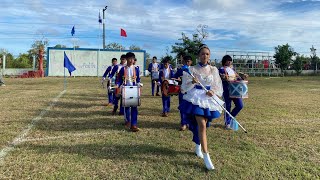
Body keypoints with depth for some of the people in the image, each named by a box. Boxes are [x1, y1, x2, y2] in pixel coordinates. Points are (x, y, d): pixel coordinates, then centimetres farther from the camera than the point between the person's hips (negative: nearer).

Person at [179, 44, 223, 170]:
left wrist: (213, 91, -13)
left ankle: (198, 147, 40)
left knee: (202, 125, 14)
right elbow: (185, 87, -6)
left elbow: (218, 87, 8)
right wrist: (193, 82, -25)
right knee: (202, 125, -13)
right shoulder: (192, 69, -5)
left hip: (209, 99, 4)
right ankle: (206, 157, -9)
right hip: (196, 98, -4)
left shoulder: (214, 70, 5)